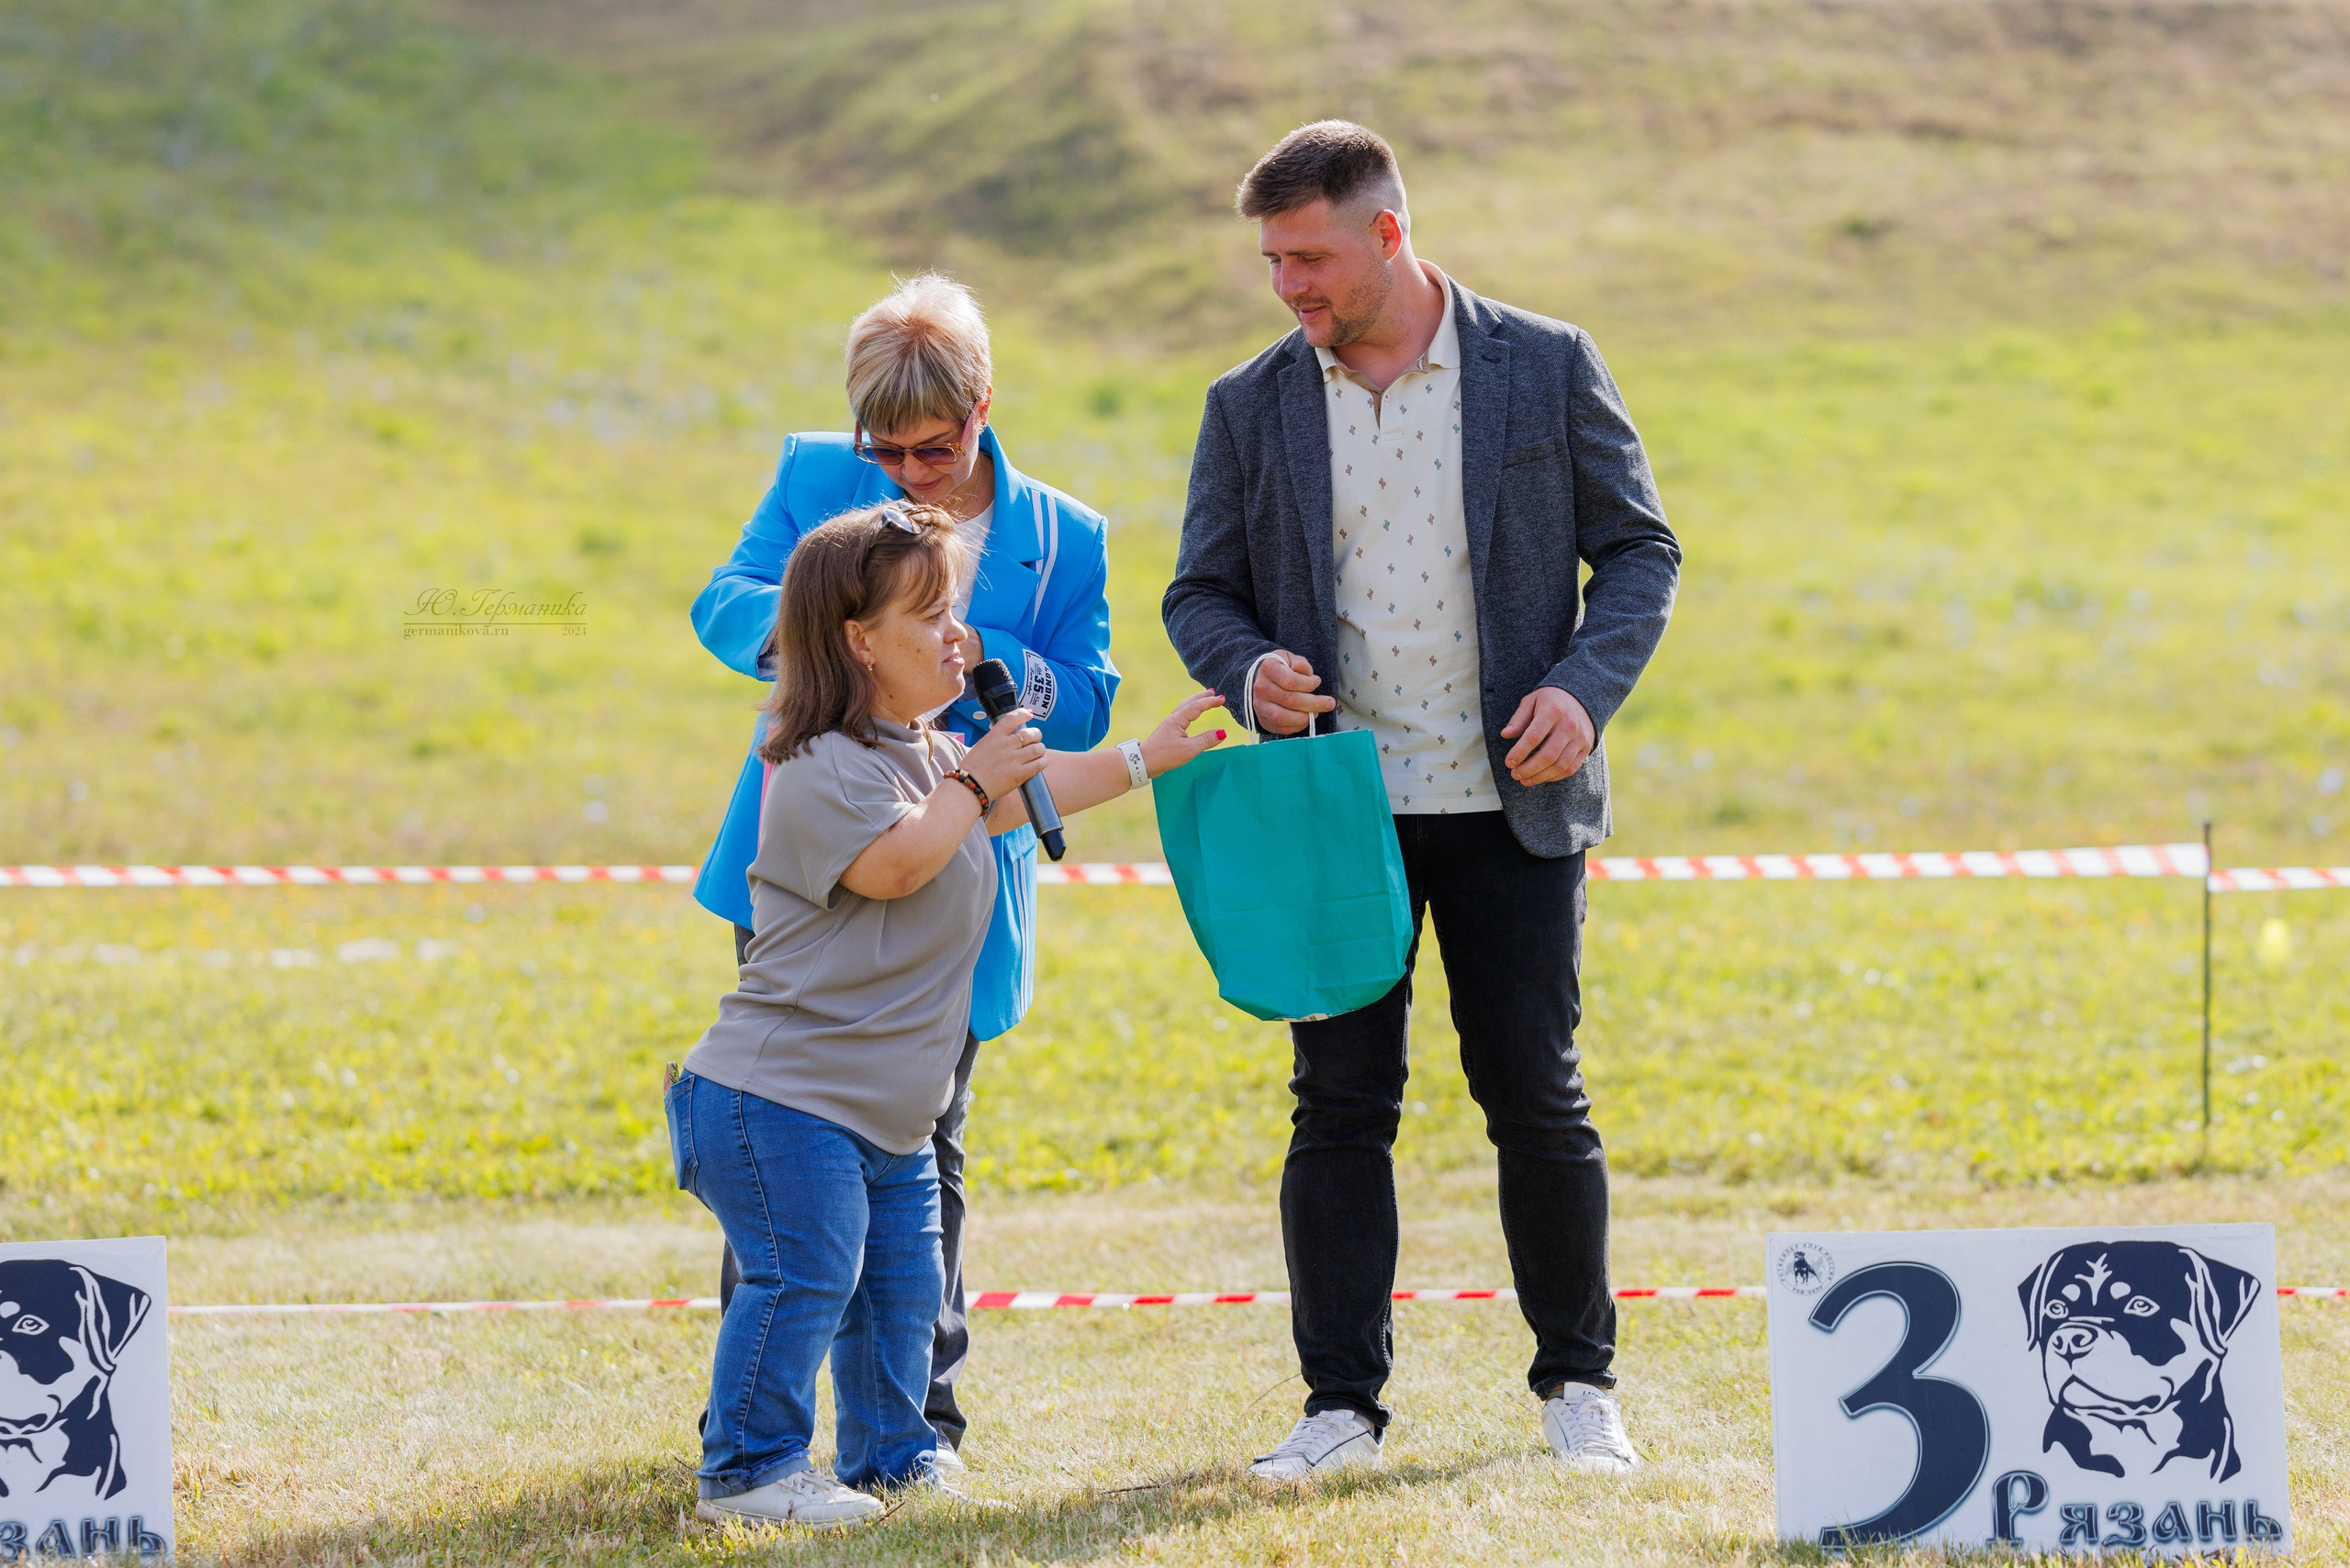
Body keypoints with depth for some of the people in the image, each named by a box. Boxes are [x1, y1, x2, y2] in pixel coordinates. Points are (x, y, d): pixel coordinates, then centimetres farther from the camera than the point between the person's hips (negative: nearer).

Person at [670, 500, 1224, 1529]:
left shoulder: (932, 753, 16)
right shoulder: (820, 768, -16)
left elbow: (1023, 793, 32)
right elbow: (893, 861, -28)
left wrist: (1145, 759, 30)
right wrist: (972, 783, -16)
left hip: (890, 1114, 10)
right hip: (784, 1096, -10)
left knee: (902, 1283, 14)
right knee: (802, 1279, -12)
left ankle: (886, 1457, 26)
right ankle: (747, 1470, -6)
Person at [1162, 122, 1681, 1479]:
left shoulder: (1549, 369, 0)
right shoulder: (1251, 408, 5)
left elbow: (1642, 549, 5)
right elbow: (1201, 593, 10)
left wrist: (1586, 685, -11)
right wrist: (1250, 669, -12)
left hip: (1511, 803, -1)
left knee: (1538, 1099, 1)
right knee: (1342, 1103, 0)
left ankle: (1579, 1382, 15)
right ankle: (1342, 1404, 6)